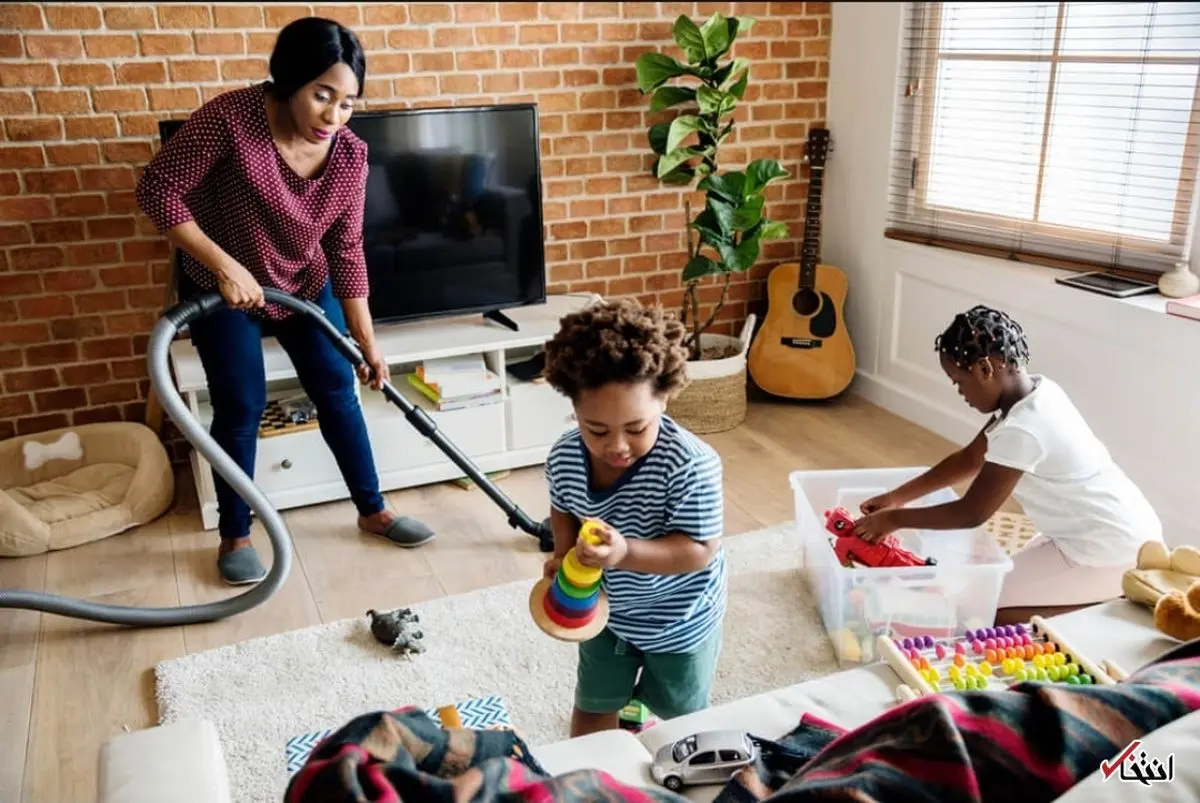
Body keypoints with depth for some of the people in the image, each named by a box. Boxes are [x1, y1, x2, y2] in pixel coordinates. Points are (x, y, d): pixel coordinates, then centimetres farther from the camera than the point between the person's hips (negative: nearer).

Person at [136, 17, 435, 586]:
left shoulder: (350, 154, -17)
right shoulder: (231, 118, -29)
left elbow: (346, 249, -10)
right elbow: (157, 189, -23)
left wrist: (366, 340, -12)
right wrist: (225, 266, -30)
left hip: (305, 287, 4)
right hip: (222, 289, -3)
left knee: (338, 391, 6)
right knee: (241, 408, -2)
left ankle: (372, 511, 22)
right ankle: (234, 536, 17)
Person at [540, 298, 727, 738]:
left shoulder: (691, 465, -36)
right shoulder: (565, 457, -20)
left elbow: (700, 550, -30)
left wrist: (626, 553, -43)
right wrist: (565, 556, -18)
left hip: (679, 620, -3)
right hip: (603, 609, 4)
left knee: (680, 717, 23)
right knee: (592, 708, 26)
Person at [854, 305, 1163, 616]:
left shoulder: (1022, 430, -29)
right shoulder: (1037, 391, 1)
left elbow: (971, 514, -19)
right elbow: (970, 459, 10)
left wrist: (895, 518, -7)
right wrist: (896, 497, 8)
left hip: (1111, 552, -9)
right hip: (1124, 532, 9)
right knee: (1014, 574, 23)